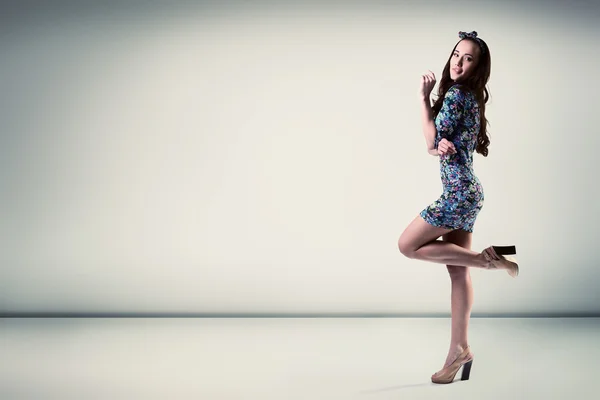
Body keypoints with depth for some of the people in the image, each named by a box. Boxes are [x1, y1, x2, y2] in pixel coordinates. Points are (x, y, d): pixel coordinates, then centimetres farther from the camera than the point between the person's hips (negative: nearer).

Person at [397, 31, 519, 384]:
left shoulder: (455, 94, -13)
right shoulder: (469, 97, 17)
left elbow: (432, 142, -10)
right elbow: (438, 145, 13)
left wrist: (424, 97, -3)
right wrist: (442, 144, -11)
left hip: (459, 193, -9)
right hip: (465, 192, 9)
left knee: (408, 245, -2)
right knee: (458, 272, 9)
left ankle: (486, 258, -2)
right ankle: (459, 349, 13)